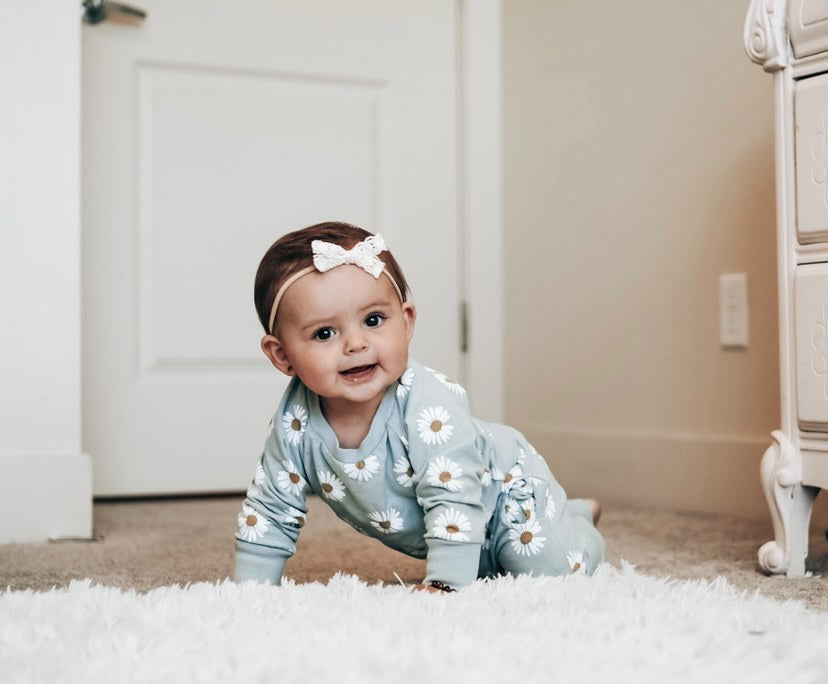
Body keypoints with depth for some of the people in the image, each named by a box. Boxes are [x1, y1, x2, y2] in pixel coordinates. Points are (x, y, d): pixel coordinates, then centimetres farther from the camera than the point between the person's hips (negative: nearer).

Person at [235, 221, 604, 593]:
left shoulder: (428, 406, -41)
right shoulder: (295, 421, -25)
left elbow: (454, 503, -44)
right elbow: (270, 512, -14)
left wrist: (444, 585, -49)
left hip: (503, 489, -5)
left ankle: (578, 518, 25)